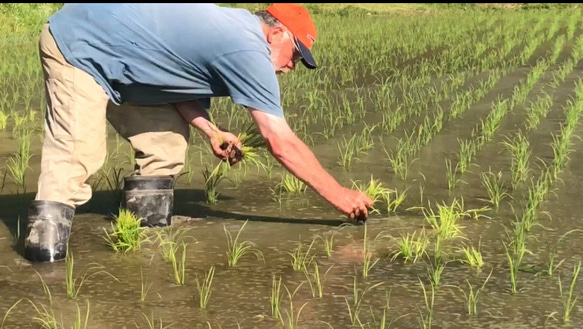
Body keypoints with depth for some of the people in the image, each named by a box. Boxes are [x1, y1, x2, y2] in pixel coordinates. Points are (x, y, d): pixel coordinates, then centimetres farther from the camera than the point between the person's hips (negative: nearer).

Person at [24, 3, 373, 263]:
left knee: (168, 138, 9)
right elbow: (282, 144, -19)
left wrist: (211, 131, -2)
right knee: (77, 152, -24)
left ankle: (148, 226, 11)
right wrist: (340, 195, -12)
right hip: (76, 46, -10)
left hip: (107, 54, 10)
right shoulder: (248, 52, -21)